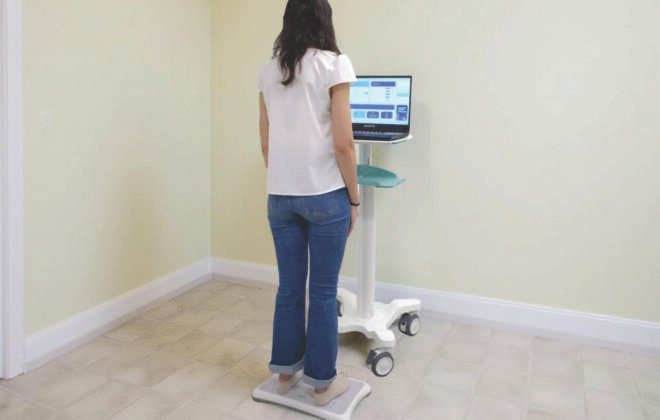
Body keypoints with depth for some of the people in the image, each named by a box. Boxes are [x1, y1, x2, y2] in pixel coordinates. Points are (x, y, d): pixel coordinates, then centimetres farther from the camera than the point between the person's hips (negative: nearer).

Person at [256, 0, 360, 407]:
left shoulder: (268, 71, 9)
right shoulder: (334, 64, -7)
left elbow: (266, 142, 11)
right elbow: (342, 143, -12)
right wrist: (354, 197, -2)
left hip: (280, 196, 5)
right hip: (324, 195, -5)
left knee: (289, 286, 15)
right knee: (323, 292, 7)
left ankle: (286, 371, 30)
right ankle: (323, 382, 22)